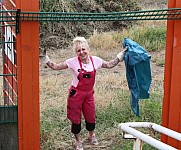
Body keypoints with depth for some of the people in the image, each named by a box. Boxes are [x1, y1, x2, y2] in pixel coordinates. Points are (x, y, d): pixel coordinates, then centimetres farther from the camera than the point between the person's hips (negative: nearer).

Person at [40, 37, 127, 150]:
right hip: (76, 94, -3)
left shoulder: (95, 60, -6)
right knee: (76, 119, 8)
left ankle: (91, 135, 46)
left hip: (89, 94, 3)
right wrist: (45, 58, -20)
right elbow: (55, 67, -10)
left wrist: (121, 54, 3)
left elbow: (110, 65, 7)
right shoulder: (73, 62, -15)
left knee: (91, 117, 14)